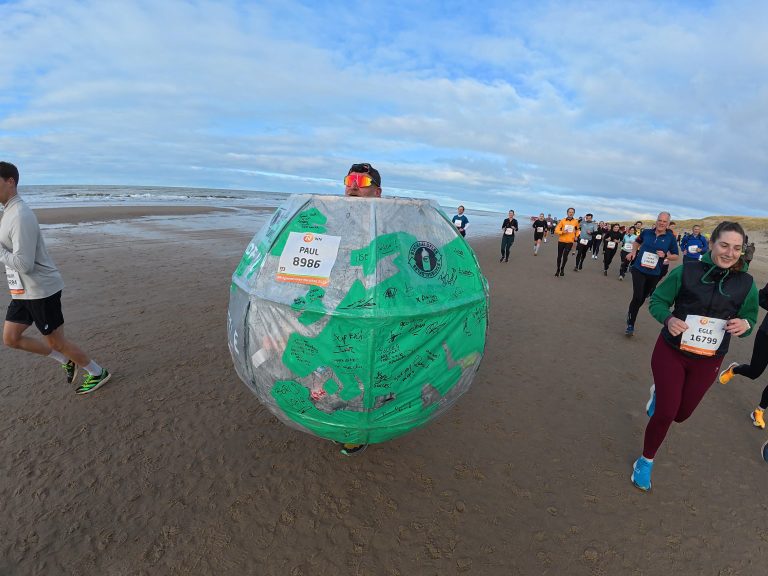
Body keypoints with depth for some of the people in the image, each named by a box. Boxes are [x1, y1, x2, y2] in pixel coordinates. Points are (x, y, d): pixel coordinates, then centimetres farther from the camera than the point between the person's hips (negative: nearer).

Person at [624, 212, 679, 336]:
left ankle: (631, 312, 45)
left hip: (654, 273, 2)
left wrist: (665, 255, -17)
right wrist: (633, 251, 2)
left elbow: (675, 256, 3)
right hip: (639, 269, -2)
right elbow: (637, 242, 19)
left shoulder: (671, 238, -3)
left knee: (643, 297, 17)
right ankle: (630, 324, 0)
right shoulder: (646, 232, -1)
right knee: (637, 296, -13)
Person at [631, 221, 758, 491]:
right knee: (665, 414, -4)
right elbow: (657, 300, -5)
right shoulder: (687, 271, -13)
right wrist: (668, 319, -27)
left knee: (681, 414, 16)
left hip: (708, 361, 3)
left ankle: (659, 393, 53)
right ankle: (645, 461, 23)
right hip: (671, 351, -3)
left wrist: (744, 325, -19)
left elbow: (750, 318, 6)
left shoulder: (746, 283, -5)